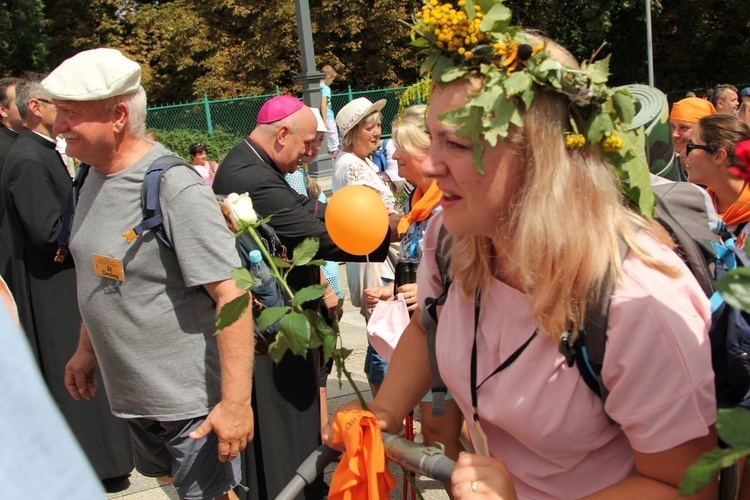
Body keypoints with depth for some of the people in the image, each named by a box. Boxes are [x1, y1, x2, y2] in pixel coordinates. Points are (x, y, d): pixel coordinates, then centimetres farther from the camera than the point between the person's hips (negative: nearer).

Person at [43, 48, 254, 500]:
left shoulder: (176, 189, -22)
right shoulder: (95, 178, 4)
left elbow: (231, 295, -25)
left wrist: (236, 401, -26)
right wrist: (87, 350, 18)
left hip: (191, 401, -8)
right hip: (130, 395, 8)